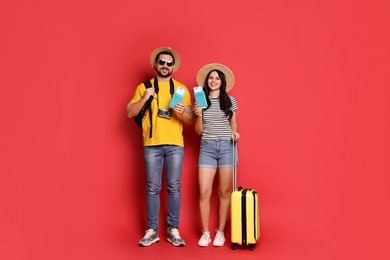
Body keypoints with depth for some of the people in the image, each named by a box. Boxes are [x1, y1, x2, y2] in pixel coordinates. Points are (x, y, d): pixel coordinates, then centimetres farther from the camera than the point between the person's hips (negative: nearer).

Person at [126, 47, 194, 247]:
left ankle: (173, 230, 10)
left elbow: (190, 120, 10)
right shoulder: (144, 87, 11)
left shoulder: (181, 89, 13)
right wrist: (144, 99, -9)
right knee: (153, 188, 1)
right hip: (152, 145, 0)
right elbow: (130, 113, 5)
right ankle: (152, 231, 10)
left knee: (174, 188, 1)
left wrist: (183, 112, -12)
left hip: (175, 145, 1)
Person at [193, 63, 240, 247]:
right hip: (207, 148, 1)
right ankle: (205, 232, 10)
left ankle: (220, 232, 15)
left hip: (226, 147, -1)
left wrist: (234, 132, -8)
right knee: (204, 192, -4)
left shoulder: (230, 101, 6)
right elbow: (198, 131, 7)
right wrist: (199, 115, -9)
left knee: (224, 192, 3)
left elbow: (233, 124, 13)